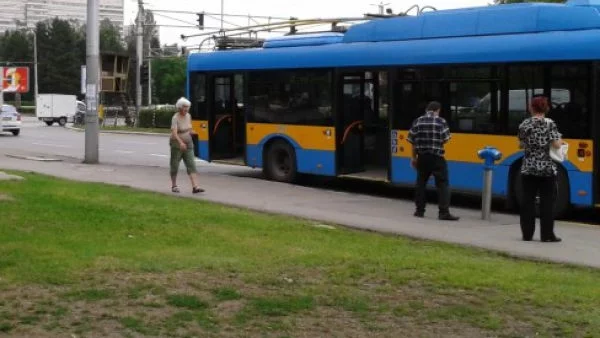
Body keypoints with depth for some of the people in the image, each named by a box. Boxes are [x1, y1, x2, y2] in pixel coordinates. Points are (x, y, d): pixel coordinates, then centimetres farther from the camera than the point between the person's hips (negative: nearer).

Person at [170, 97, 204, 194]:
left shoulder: (188, 116, 2)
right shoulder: (175, 118, -19)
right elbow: (174, 132, -33)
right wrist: (180, 142, -45)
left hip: (188, 144, 5)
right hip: (176, 144, -5)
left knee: (191, 165, -6)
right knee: (175, 165, 8)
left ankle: (195, 187, -13)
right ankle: (174, 186, 24)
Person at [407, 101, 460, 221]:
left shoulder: (417, 121, 5)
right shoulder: (441, 121, -5)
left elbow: (413, 141, 7)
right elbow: (445, 139, -6)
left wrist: (414, 157, 16)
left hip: (422, 157, 4)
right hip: (437, 157, -4)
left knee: (421, 183, 15)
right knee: (442, 184, -2)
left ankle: (419, 210, 17)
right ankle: (444, 212, -9)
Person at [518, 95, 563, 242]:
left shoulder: (524, 124, 1)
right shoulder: (550, 124, -8)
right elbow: (556, 144, -12)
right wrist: (560, 141, 9)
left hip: (528, 168, 3)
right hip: (547, 168, -3)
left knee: (528, 201, 7)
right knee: (547, 202, 3)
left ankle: (527, 233, 9)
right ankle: (547, 235, 3)